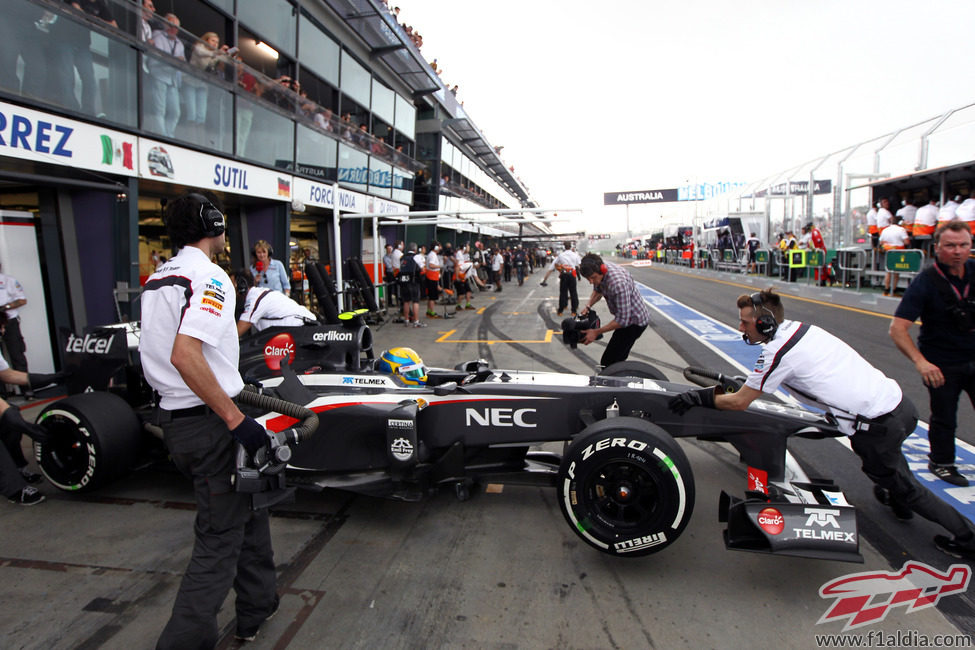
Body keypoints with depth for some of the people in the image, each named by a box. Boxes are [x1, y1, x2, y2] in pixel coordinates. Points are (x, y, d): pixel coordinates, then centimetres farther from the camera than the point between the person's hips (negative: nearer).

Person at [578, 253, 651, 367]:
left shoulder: (618, 283, -37)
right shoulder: (600, 269, -10)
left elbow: (623, 320, -32)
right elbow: (598, 290, 12)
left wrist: (596, 332, -29)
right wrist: (588, 306, -6)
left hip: (635, 321, -9)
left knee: (608, 362, -15)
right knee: (619, 357, 21)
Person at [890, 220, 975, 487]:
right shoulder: (925, 282, -18)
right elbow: (897, 328, -25)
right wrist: (920, 362, -36)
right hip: (941, 365, -4)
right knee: (944, 418, 9)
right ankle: (941, 462, 30)